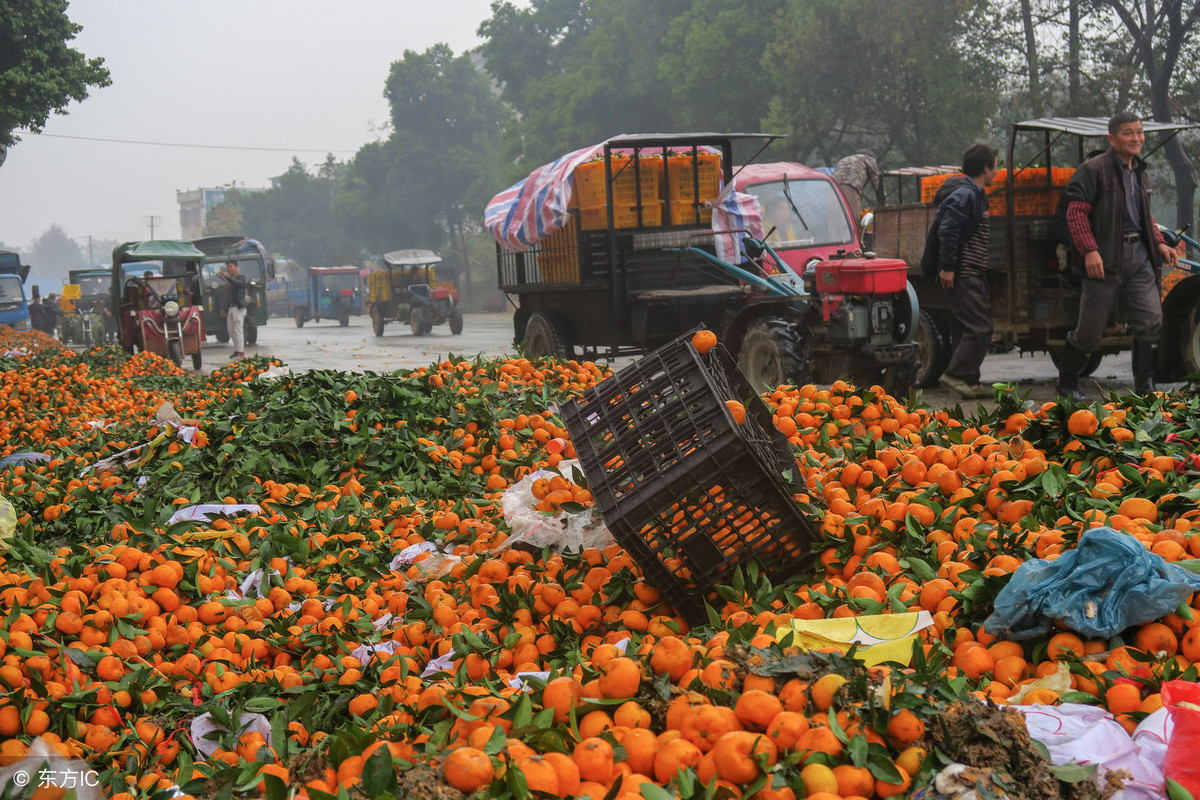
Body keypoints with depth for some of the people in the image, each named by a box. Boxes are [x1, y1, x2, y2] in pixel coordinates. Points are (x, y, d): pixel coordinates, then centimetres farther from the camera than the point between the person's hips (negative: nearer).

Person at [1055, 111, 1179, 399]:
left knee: (1151, 321, -3)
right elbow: (1076, 211, -14)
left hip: (1139, 258, 6)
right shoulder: (1094, 169, -8)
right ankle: (1067, 384, 19)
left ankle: (1145, 387, 7)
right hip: (1105, 260, -6)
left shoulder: (1139, 171, 16)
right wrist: (1089, 250, -23)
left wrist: (1159, 244, 13)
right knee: (1089, 330, 1)